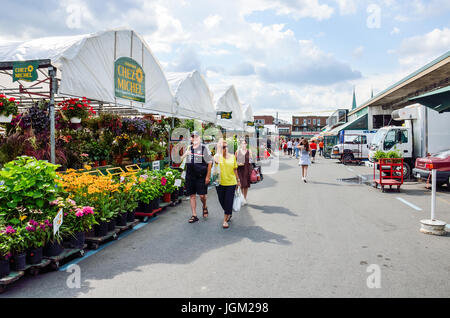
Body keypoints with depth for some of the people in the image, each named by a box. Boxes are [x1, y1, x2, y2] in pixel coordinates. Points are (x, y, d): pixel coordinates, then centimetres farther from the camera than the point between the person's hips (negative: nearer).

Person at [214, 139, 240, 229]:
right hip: (220, 182, 0)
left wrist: (238, 180, 14)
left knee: (229, 201, -2)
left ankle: (225, 220, 8)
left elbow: (235, 169, 11)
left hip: (231, 182, 0)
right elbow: (216, 161, -29)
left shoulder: (232, 156, 3)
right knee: (222, 201, 12)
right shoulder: (217, 156, -4)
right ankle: (229, 213, 40)